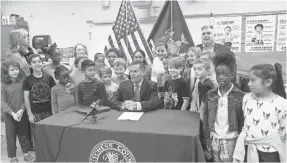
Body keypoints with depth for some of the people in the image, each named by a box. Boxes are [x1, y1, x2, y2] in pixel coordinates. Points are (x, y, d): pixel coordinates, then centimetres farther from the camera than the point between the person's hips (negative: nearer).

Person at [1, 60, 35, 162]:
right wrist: (12, 113, -17)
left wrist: (21, 110, -12)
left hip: (22, 113, 2)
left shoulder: (22, 81, -2)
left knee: (24, 134, 14)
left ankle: (26, 154, 29)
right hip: (9, 115, -2)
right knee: (11, 136, 9)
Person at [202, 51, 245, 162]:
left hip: (230, 140, -3)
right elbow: (205, 118, 5)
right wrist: (206, 140, 3)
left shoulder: (240, 95, -8)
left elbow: (242, 122, -5)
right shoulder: (210, 94, 1)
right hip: (214, 139, 3)